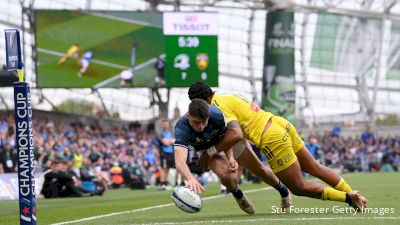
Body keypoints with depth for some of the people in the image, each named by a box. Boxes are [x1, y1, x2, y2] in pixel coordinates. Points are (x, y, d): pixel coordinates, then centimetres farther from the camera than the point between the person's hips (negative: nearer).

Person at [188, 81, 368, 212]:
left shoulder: (219, 105, -13)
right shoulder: (228, 97, 17)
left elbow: (236, 134, -27)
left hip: (273, 139, -9)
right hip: (282, 125, 9)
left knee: (299, 188, 3)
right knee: (314, 168, 21)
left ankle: (348, 197, 4)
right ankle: (354, 196, 25)